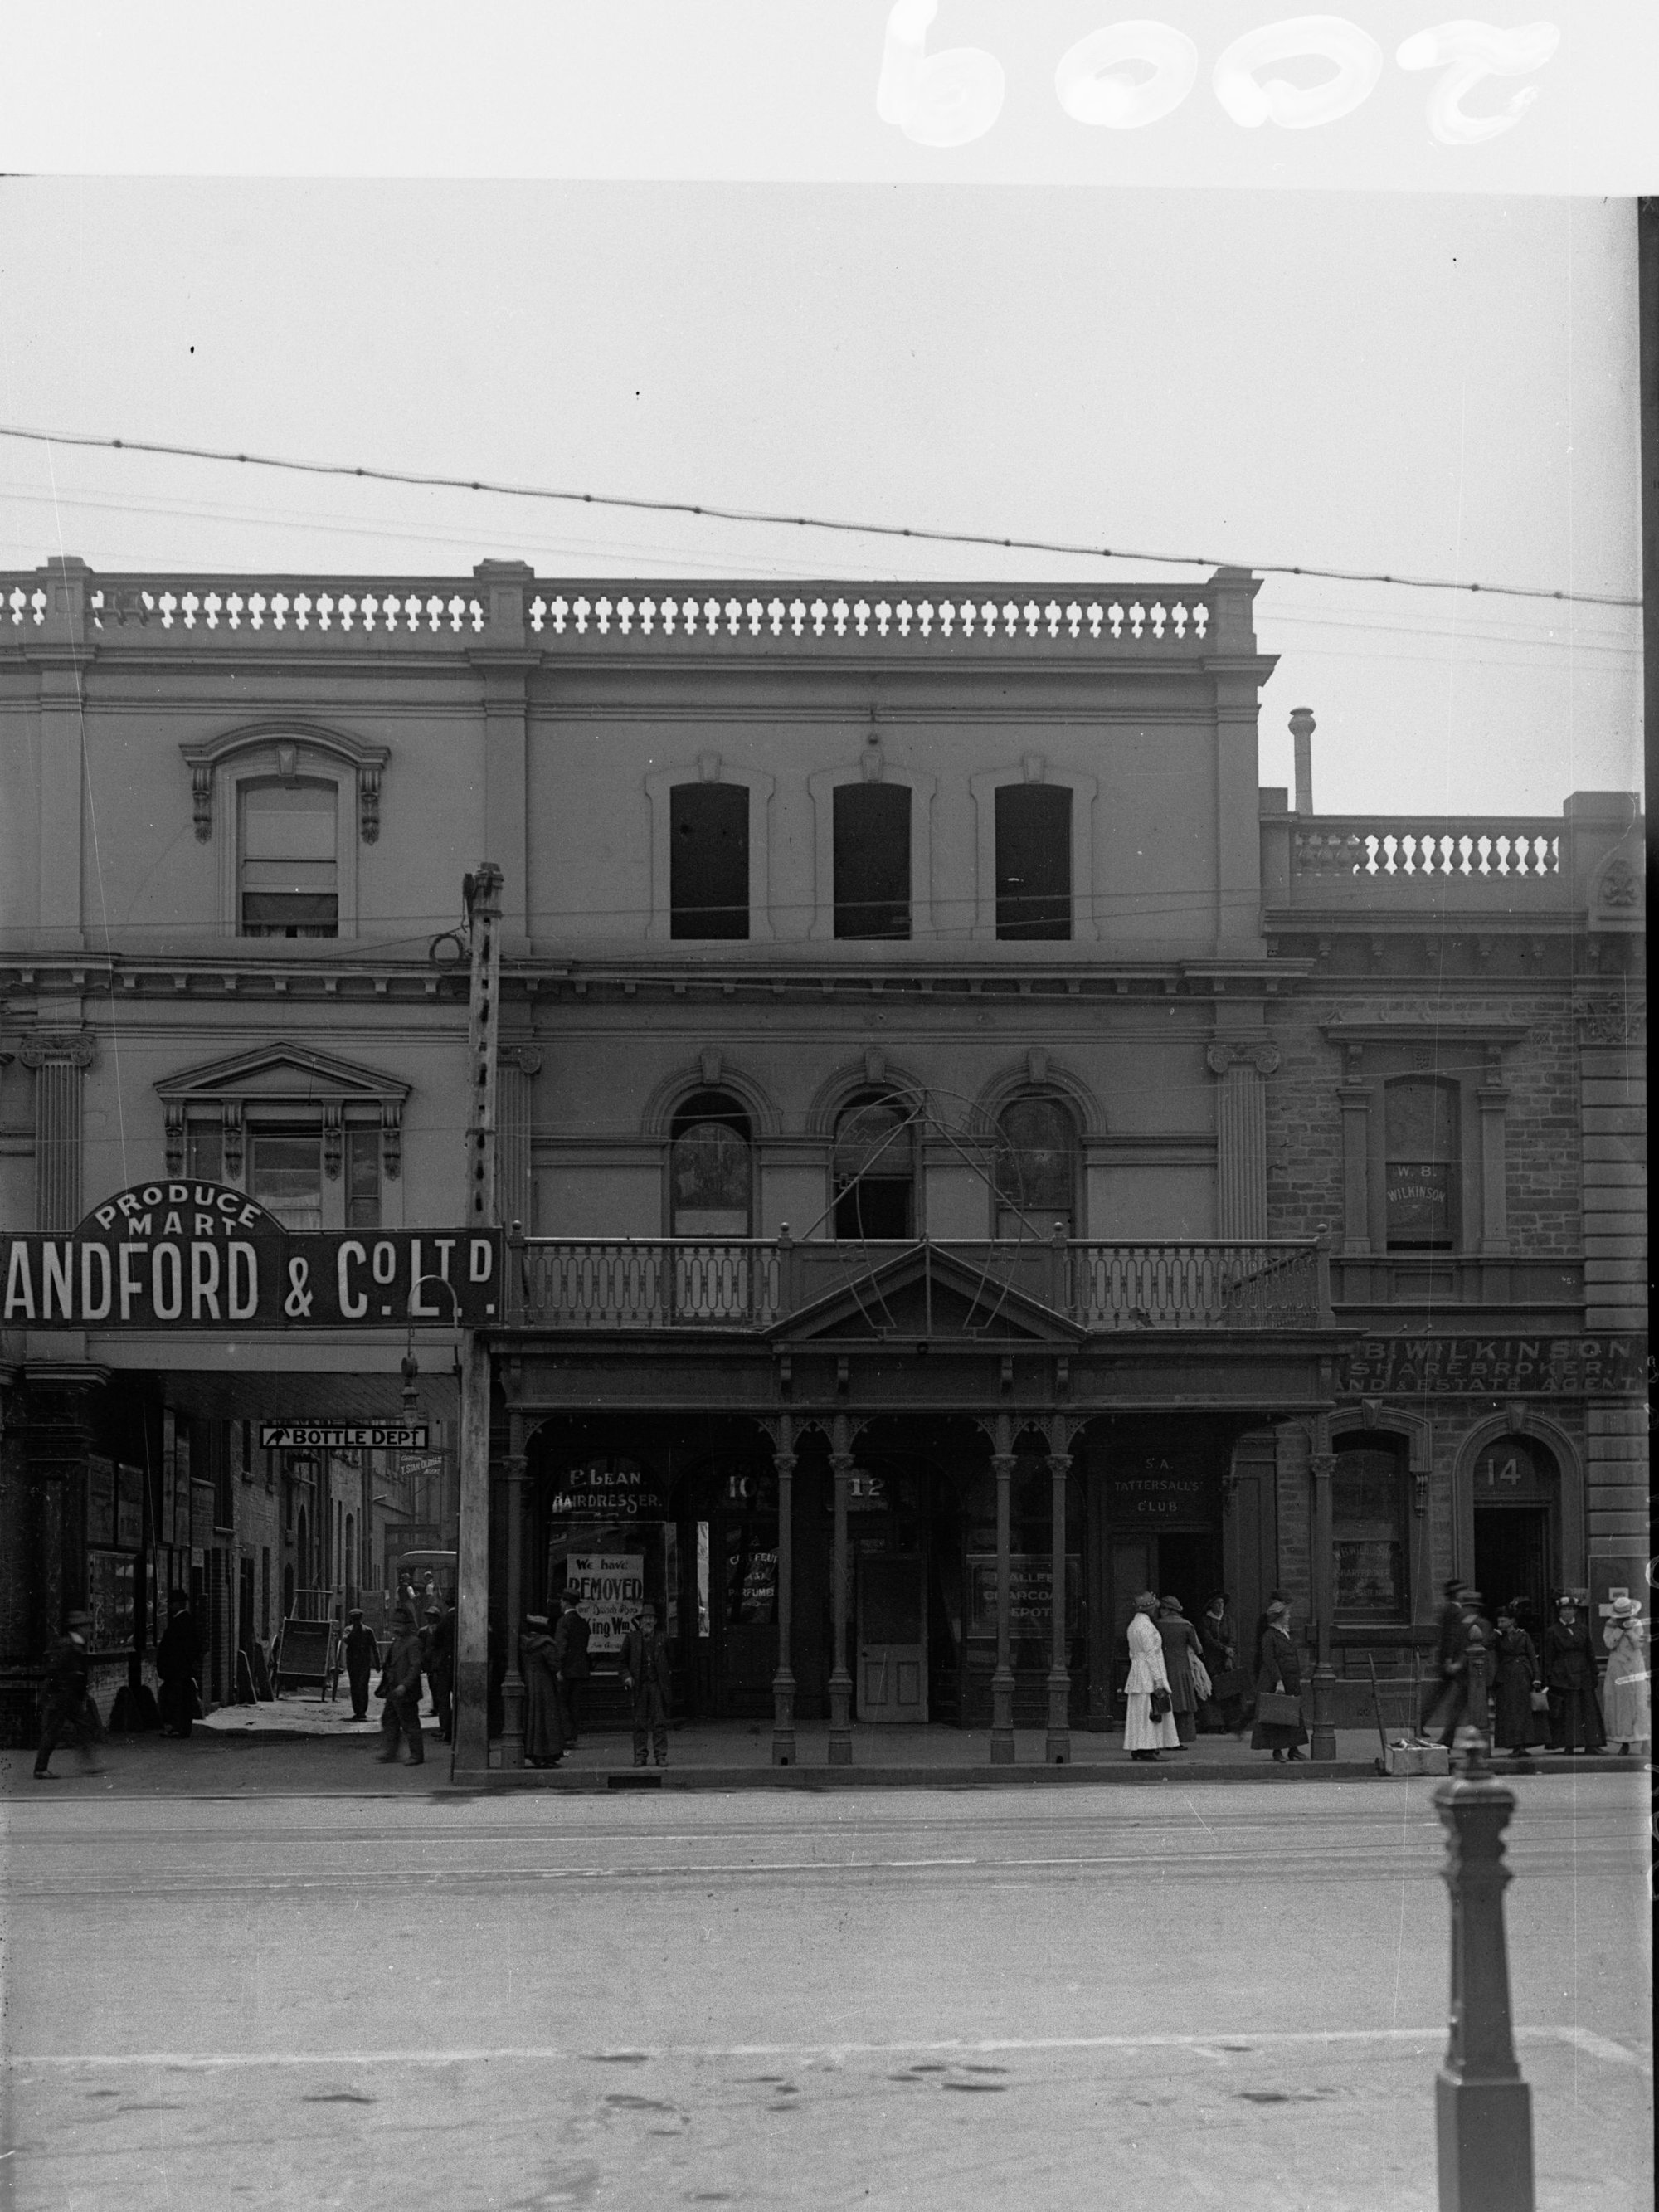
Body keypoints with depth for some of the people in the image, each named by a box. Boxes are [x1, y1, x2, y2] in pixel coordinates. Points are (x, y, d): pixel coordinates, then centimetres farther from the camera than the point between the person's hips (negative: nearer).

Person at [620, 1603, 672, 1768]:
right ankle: (639, 1756, 6)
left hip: (658, 1685, 0)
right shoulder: (631, 1638, 5)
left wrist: (668, 1684, 7)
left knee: (660, 1722, -1)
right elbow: (623, 1661, 12)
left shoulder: (662, 1639, 7)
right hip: (639, 1685, 0)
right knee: (639, 1723, 1)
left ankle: (661, 1755, 2)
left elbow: (668, 1661, 14)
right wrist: (627, 1677, -5)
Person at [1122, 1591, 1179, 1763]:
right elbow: (1151, 1654, -19)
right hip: (1148, 1675, -10)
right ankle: (1147, 1749, -13)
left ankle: (1137, 1749, 9)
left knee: (1139, 1713, 9)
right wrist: (1158, 1679, -19)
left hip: (1136, 1671, 10)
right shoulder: (1145, 1626, -15)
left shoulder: (1134, 1625, 15)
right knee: (1149, 1712, -10)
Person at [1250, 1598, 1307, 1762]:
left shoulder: (1285, 1634, 15)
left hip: (1291, 1683, 8)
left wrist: (1298, 1678, 16)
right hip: (1274, 1683, -8)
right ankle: (1277, 1750, 0)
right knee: (1277, 1716, -4)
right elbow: (1269, 1660, -17)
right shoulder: (1269, 1636, -11)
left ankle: (1293, 1748, 14)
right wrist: (1278, 1681, -22)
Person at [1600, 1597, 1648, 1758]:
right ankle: (1624, 1743, 6)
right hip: (1616, 1670, 1)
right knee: (1618, 1704, 0)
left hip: (1634, 1667, -1)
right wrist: (1620, 1628, -17)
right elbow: (1609, 1643, -12)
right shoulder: (1610, 1625, 2)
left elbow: (1639, 1645, -9)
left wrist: (1628, 1630, -17)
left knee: (1638, 1702, -4)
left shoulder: (1636, 1624, 0)